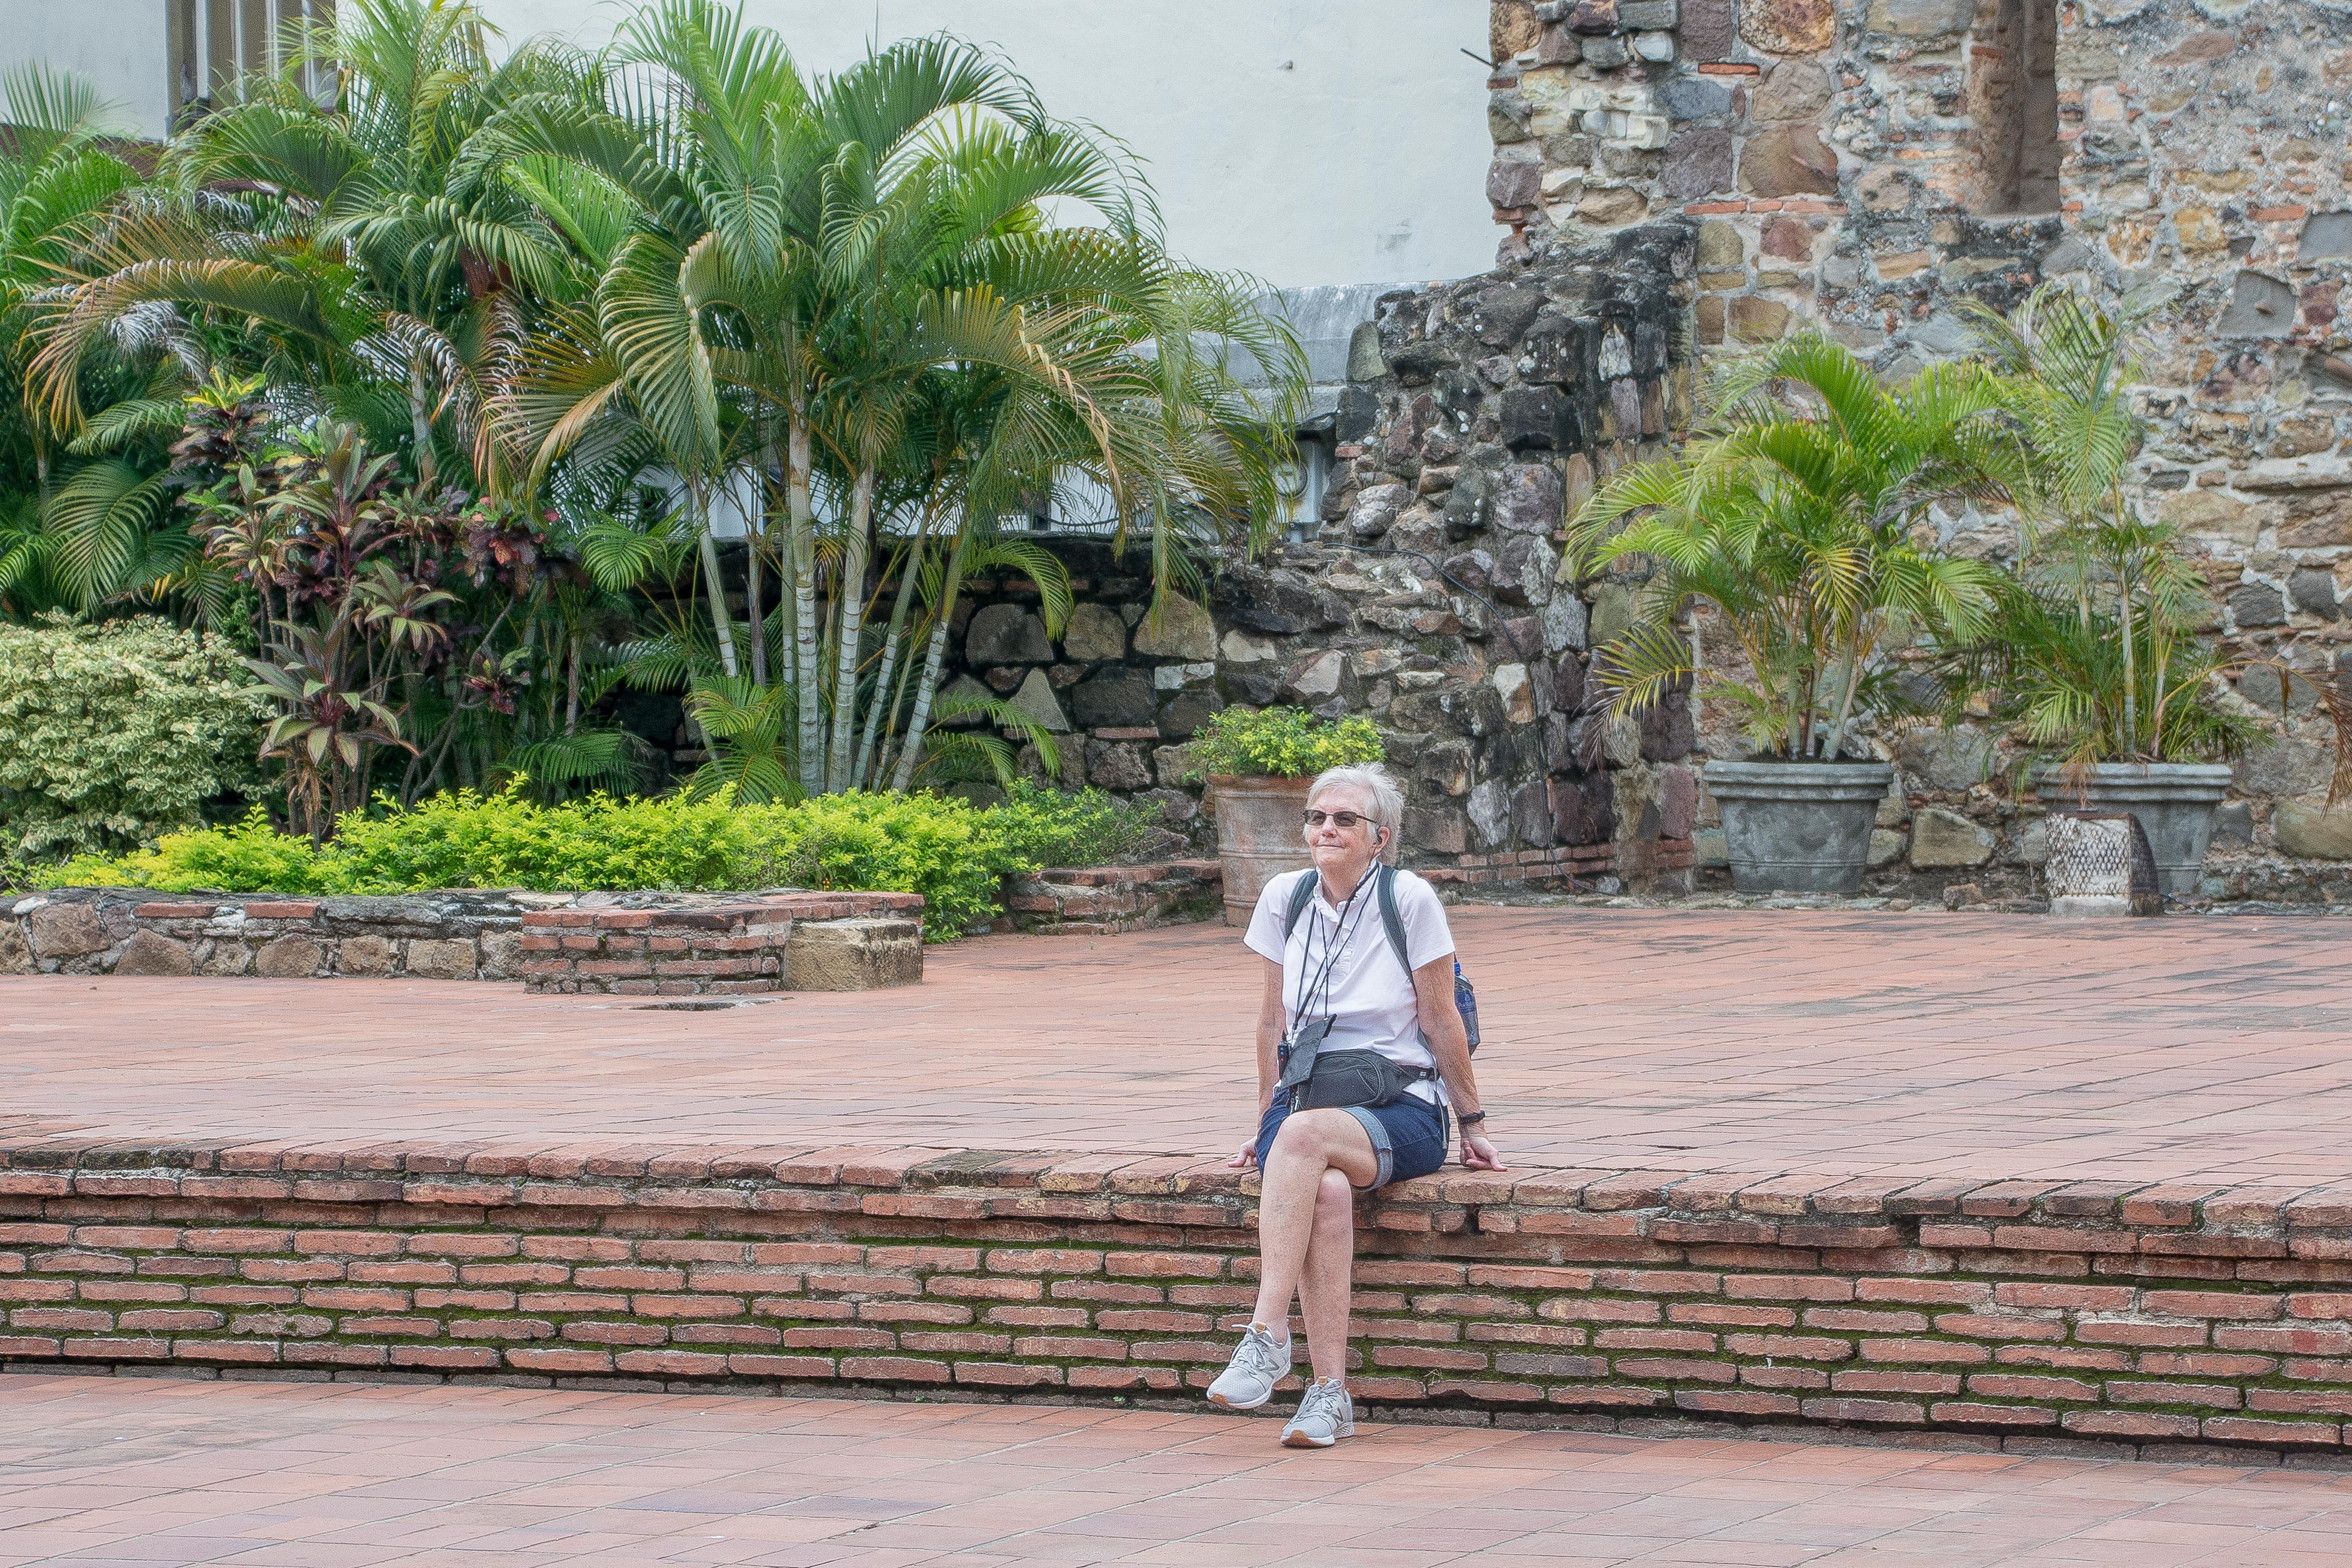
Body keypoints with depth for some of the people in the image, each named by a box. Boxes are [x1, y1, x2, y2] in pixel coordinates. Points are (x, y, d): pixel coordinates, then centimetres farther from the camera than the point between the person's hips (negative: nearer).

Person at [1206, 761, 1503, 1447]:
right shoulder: (1285, 898, 6)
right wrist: (1264, 1123, 19)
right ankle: (1330, 1394, -36)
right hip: (1306, 1099, 3)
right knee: (1328, 1194, -33)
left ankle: (1267, 1334, -40)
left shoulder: (1410, 900, -5)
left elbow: (1440, 1020, 0)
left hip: (1401, 1111, -3)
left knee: (1304, 1135, -36)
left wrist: (1472, 1124, 6)